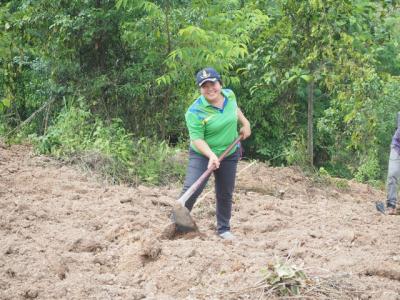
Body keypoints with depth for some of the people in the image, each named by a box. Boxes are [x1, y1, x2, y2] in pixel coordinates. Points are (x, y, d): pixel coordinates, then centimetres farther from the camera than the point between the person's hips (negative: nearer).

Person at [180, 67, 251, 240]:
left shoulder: (229, 95, -5)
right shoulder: (195, 112, -24)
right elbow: (197, 138, -27)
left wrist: (245, 123, 18)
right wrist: (211, 155, -39)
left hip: (229, 154, 5)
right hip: (202, 155, -5)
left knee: (225, 193, 11)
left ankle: (223, 229, 25)